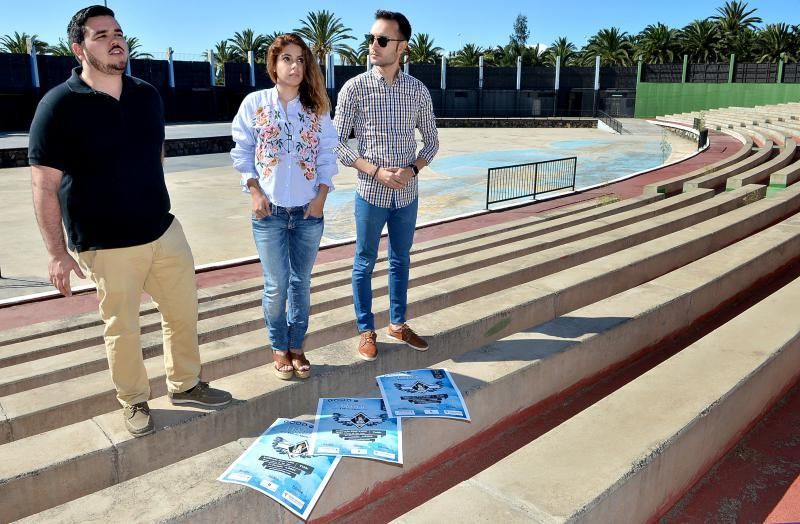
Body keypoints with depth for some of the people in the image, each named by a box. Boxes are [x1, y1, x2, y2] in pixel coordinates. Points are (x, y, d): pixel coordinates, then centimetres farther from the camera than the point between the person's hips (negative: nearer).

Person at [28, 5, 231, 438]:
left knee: (184, 310, 13)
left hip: (164, 230, 5)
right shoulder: (59, 106, -11)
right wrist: (57, 253, -13)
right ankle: (134, 402, 31)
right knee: (122, 328, 8)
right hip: (106, 246, -5)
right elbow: (44, 186, -11)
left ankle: (185, 384, 35)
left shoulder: (147, 95, 4)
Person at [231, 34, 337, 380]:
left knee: (301, 282, 10)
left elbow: (328, 155, 5)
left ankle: (296, 347, 25)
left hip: (308, 211, 2)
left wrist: (321, 196, -4)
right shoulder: (254, 103, 0)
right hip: (270, 210, -2)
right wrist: (254, 191, -7)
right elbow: (242, 152, 3)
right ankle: (279, 348, 23)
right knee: (276, 285, 3)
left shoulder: (317, 107, 4)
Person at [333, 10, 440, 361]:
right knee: (365, 264, 8)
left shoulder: (418, 91, 0)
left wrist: (413, 169, -12)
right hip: (371, 194, -3)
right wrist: (376, 171, -18)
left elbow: (431, 141, 8)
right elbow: (338, 144, -7)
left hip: (407, 195, 3)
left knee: (401, 261, 15)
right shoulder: (354, 89, -8)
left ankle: (398, 323, 32)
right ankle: (366, 331, 24)